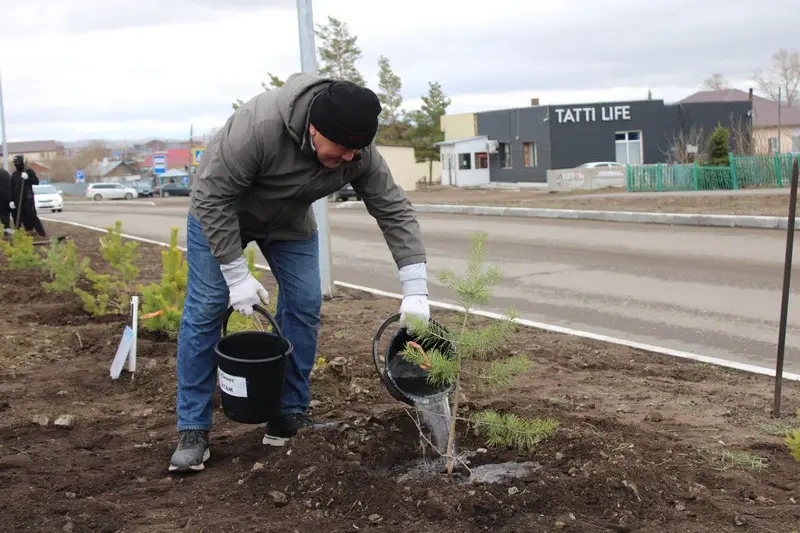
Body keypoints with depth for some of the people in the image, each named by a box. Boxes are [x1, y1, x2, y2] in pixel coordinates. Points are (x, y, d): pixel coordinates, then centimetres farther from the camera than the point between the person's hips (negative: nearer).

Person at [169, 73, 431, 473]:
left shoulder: (359, 153, -26)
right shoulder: (258, 126, -40)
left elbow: (395, 212, -20)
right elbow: (212, 196, -32)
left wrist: (415, 291, -26)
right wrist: (236, 275, -30)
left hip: (290, 220, 4)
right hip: (219, 212, -4)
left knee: (304, 305, -3)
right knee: (205, 309, -8)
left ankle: (290, 415, 9)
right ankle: (192, 431, -2)